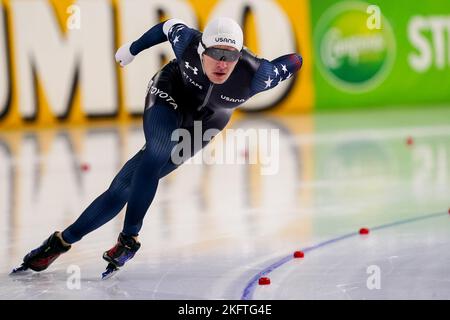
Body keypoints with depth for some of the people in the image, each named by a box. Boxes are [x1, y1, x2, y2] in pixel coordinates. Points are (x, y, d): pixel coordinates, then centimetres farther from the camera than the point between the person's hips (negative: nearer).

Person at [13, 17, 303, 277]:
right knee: (157, 155, -32)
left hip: (201, 124, 1)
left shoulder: (254, 75, -34)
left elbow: (295, 61, -18)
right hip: (170, 96, -1)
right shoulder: (188, 44, -31)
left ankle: (65, 239, -1)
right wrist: (132, 49, 7)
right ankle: (129, 239, -17)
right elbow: (170, 26, -7)